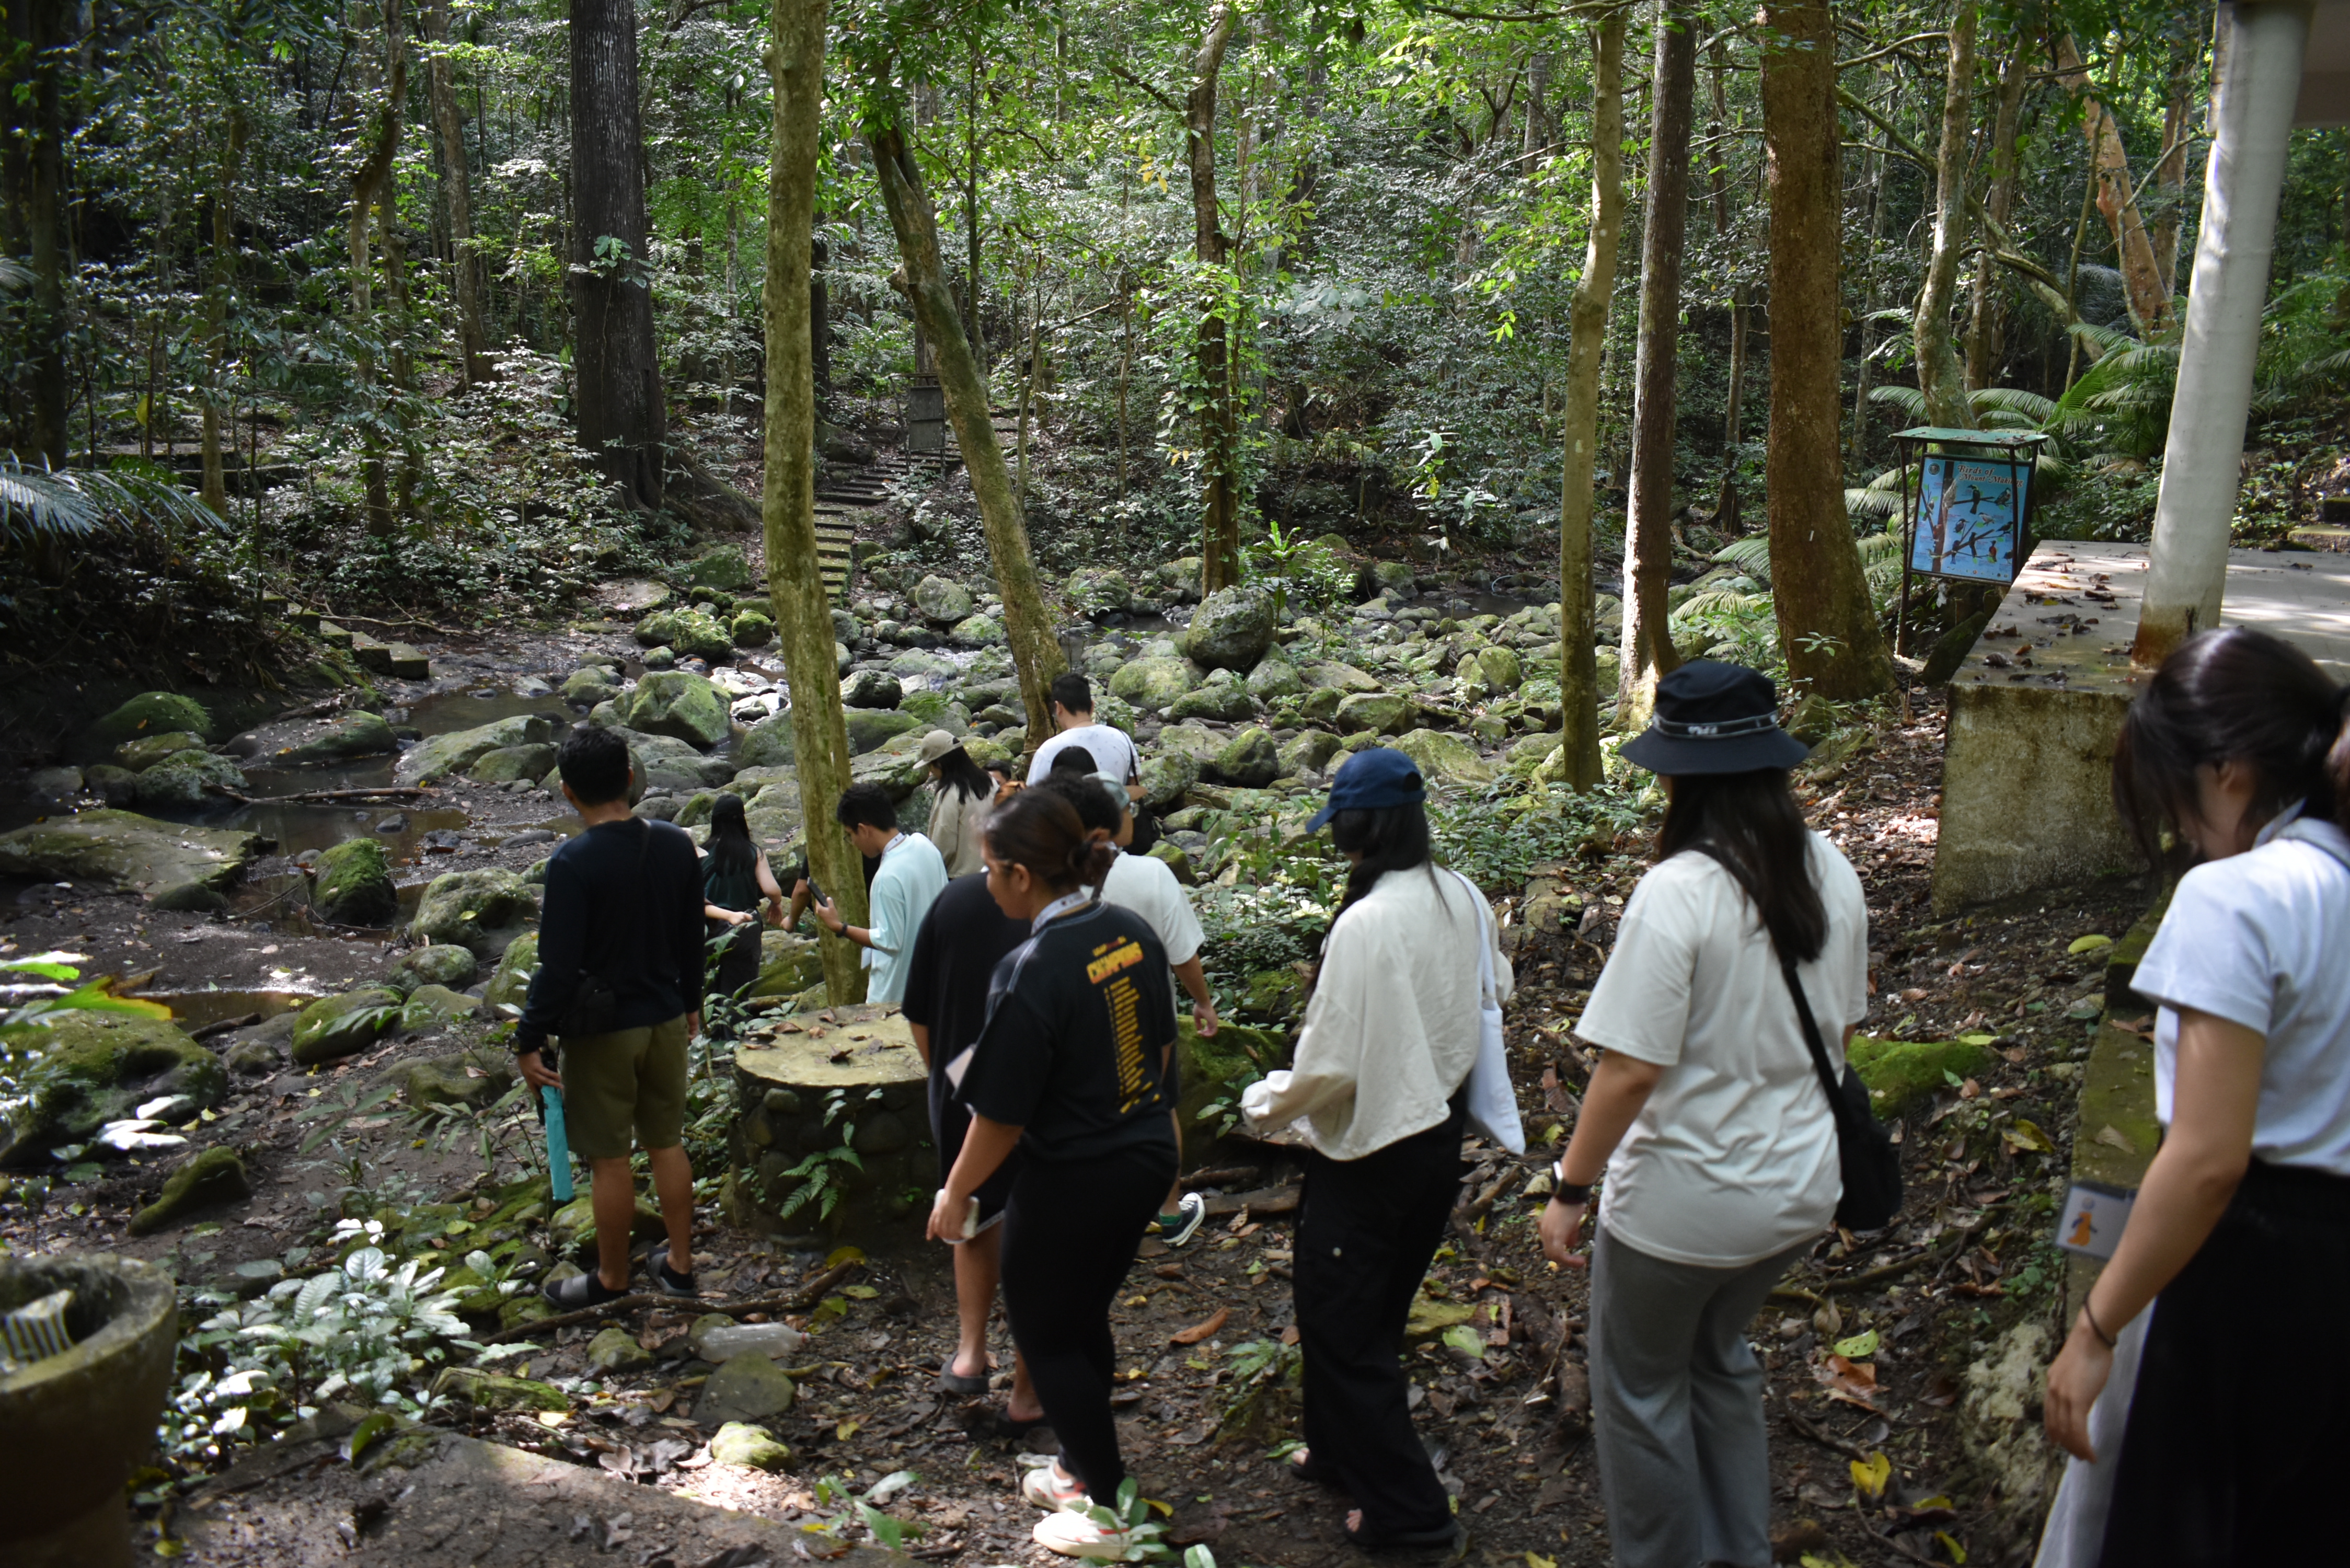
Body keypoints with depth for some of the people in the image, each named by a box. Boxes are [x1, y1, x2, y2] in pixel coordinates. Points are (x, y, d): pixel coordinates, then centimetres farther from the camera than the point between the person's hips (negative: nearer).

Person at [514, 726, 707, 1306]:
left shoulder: (572, 863, -21)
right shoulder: (676, 845, -3)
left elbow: (558, 968, -20)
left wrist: (530, 1041, -10)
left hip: (601, 1030, -5)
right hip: (665, 1019, 6)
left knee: (608, 1159, 8)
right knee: (667, 1144, 17)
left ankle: (611, 1279, 23)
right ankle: (680, 1264, 27)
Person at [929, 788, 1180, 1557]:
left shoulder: (1032, 972, -25)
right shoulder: (1132, 932, -3)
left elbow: (1001, 1117, -19)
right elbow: (1162, 1045, 10)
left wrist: (954, 1193, -4)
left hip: (1072, 1181, -8)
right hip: (1147, 1155, 8)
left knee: (1046, 1335, 13)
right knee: (1086, 1320, 24)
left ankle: (1110, 1513, 22)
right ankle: (1081, 1468, 41)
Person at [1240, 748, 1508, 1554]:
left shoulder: (1365, 923, -27)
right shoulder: (1465, 900, -4)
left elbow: (1332, 1065, -25)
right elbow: (1495, 990, 13)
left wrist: (1266, 1105, -6)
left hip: (1369, 1149, -8)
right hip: (1440, 1130, 8)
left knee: (1341, 1328, 9)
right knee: (1378, 1315, 24)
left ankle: (1405, 1508, 16)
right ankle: (1342, 1452, 41)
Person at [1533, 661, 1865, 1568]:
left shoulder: (1676, 893, -25)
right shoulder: (1832, 873, -3)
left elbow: (1630, 1070, -23)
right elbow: (1843, 1027, 10)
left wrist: (1569, 1191, -13)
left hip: (1687, 1203, -7)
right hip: (1803, 1186, 7)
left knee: (1642, 1392, 16)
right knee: (1720, 1359, 30)